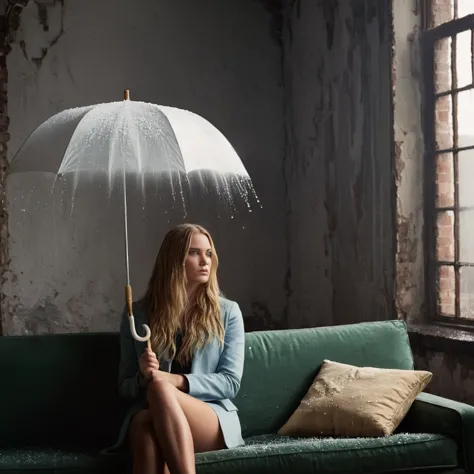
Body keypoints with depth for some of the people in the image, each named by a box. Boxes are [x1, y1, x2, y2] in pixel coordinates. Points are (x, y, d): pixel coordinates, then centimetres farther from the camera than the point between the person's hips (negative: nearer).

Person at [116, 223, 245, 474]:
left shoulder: (227, 312, 7)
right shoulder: (137, 314, 9)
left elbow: (230, 382, -1)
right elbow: (125, 386, 13)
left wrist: (176, 380, -16)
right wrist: (144, 376, -12)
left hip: (214, 420, -1)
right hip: (149, 414, 1)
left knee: (160, 387, -34)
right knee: (145, 424, -38)